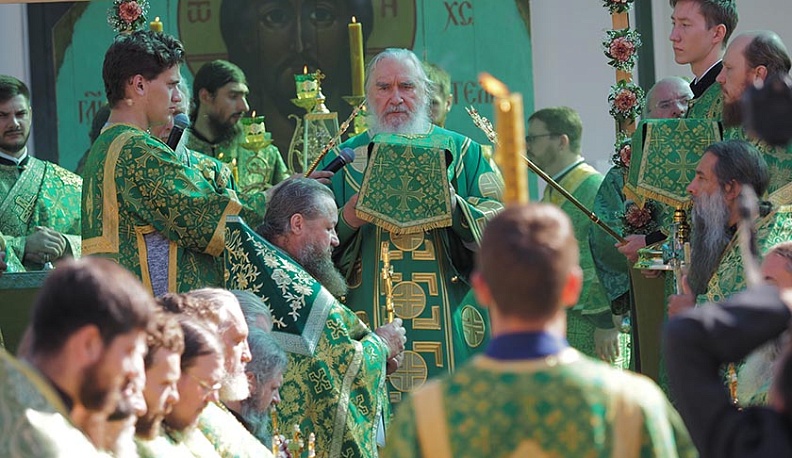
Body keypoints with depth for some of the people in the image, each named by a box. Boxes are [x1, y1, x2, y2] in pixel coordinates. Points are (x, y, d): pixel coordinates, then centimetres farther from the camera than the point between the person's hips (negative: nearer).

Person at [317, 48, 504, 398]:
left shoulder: (463, 152, 11)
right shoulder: (343, 160, 12)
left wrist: (454, 208, -16)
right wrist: (346, 221, -14)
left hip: (449, 326, 0)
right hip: (371, 329, 0)